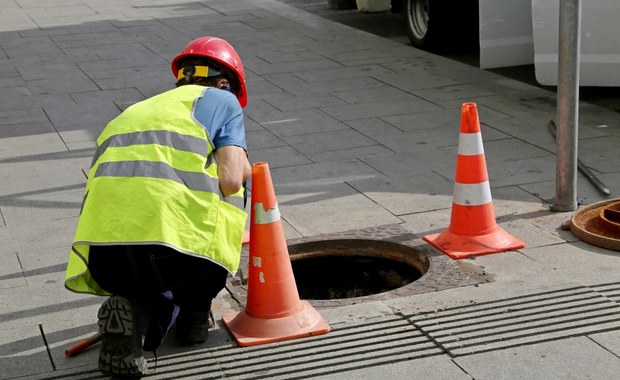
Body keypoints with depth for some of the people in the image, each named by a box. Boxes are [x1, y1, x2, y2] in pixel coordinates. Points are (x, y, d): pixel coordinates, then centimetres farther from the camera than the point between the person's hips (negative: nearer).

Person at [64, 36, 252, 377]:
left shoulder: (132, 112, 33)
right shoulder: (222, 100, 17)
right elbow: (229, 181, 0)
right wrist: (243, 168, 25)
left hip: (103, 260, 6)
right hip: (176, 248, -5)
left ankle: (132, 310, 1)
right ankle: (195, 313, 20)